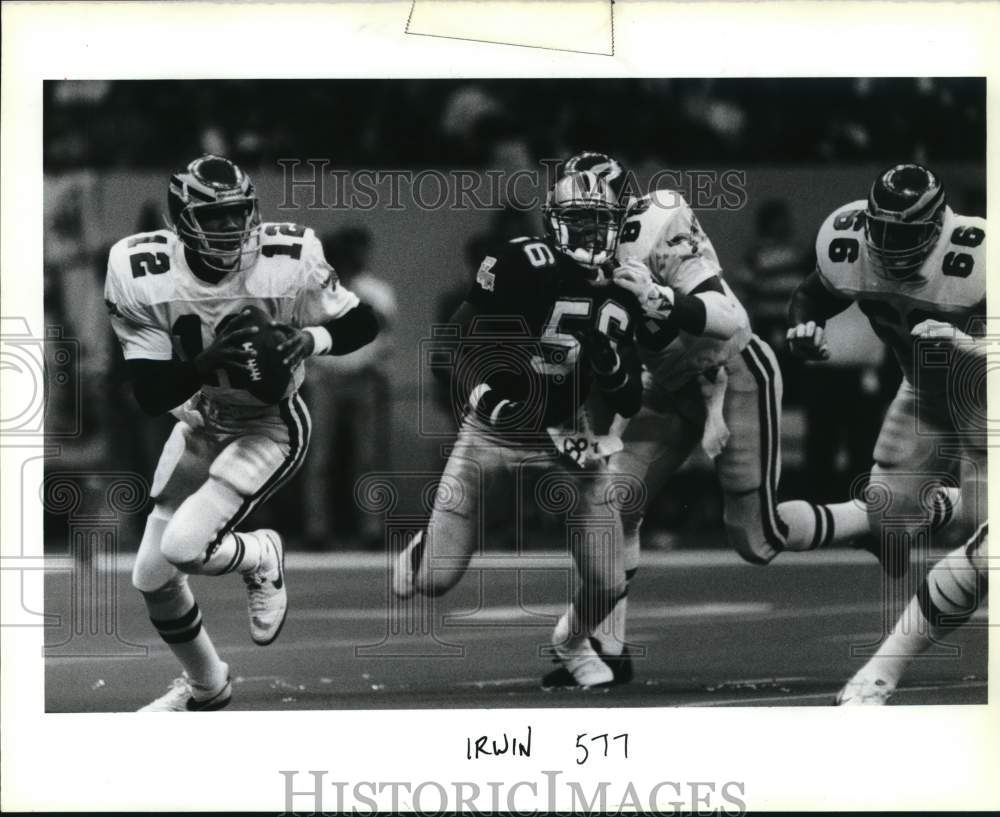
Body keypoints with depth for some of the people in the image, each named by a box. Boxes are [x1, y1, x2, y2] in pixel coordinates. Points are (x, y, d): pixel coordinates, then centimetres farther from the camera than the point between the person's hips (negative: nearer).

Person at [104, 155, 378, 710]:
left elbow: (364, 325, -9)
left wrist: (308, 340, -29)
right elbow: (151, 396, -20)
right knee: (151, 576, 9)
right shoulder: (142, 274, -21)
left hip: (270, 428, -4)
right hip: (199, 426, 4)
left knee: (184, 547, -23)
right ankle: (205, 689, 35)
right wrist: (208, 362, -39)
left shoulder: (289, 263, -25)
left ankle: (262, 558, 12)